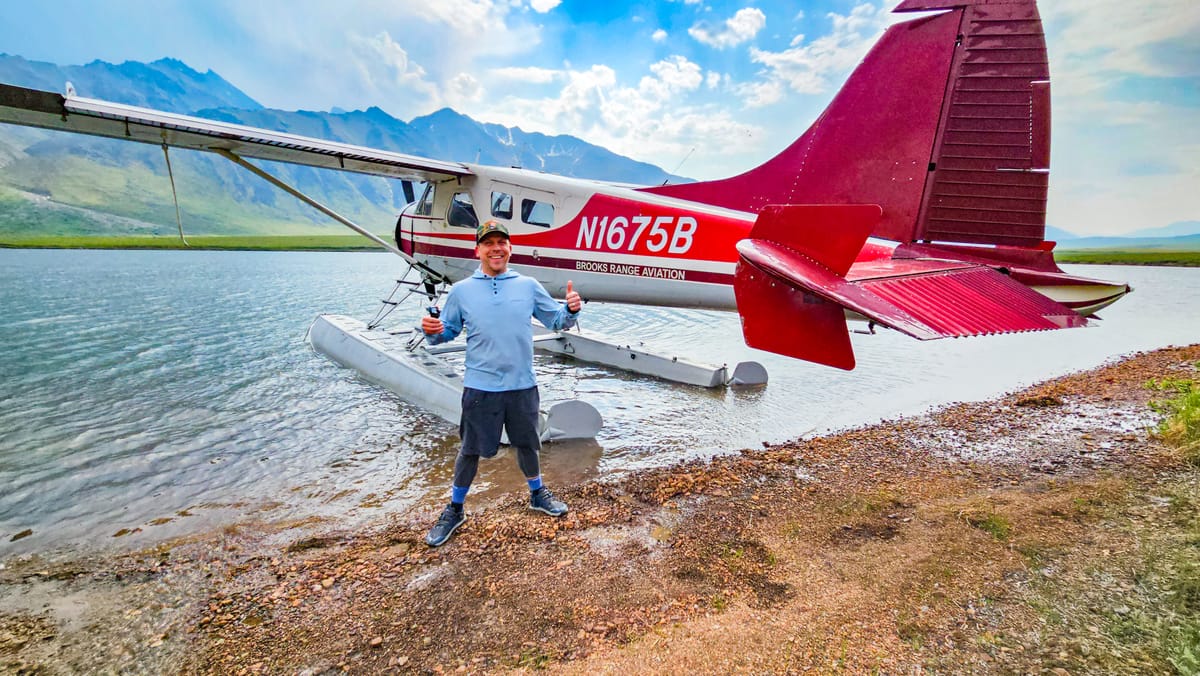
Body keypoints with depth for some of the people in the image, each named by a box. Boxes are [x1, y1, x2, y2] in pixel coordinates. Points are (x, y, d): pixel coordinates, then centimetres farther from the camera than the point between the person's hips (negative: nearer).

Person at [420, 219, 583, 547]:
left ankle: (537, 493, 43)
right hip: (480, 387, -1)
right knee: (471, 450, 10)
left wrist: (571, 310, -13)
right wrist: (433, 332, -16)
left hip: (522, 385, 2)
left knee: (526, 443, 18)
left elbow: (556, 320, 8)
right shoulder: (461, 290, 0)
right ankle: (455, 509, 30)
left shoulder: (528, 286, 3)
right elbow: (448, 332, 6)